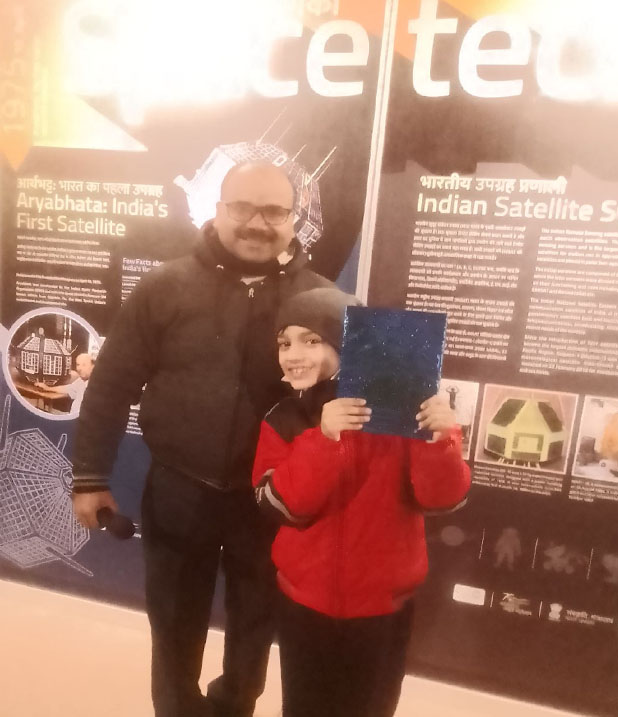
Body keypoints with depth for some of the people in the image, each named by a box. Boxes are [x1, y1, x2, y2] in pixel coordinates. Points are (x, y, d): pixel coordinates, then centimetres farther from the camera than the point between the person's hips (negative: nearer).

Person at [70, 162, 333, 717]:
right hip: (178, 491, 0)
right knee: (175, 624, 21)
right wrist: (90, 476, -2)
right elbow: (112, 385, -3)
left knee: (255, 621, 24)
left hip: (270, 498, 1)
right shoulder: (166, 287, -6)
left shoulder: (322, 299, -5)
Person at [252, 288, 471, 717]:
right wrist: (322, 438, -33)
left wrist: (438, 441, -35)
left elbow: (443, 498, -17)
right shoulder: (283, 419, -7)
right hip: (305, 601, 2)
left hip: (383, 604, -1)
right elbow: (280, 504, -19)